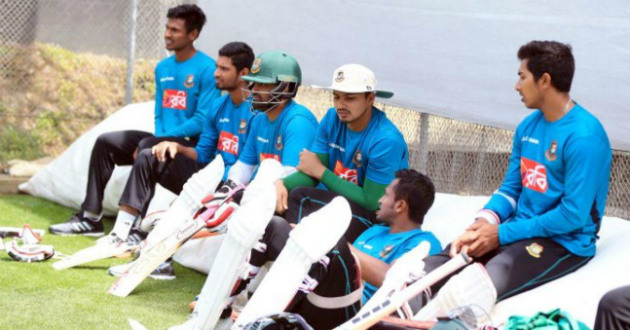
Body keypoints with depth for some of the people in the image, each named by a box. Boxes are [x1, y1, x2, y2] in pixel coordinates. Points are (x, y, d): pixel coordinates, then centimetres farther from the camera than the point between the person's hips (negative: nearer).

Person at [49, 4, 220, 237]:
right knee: (105, 142, -1)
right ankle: (90, 218, -3)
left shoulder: (207, 69, -12)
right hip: (164, 140, 8)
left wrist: (163, 138, -18)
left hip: (192, 145, -8)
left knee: (147, 146, -34)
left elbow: (204, 121, -18)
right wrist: (159, 138, -4)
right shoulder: (163, 67, 13)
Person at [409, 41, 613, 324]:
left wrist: (502, 233, -15)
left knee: (468, 291, -32)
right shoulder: (528, 127, 10)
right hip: (519, 231, 8)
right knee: (426, 274, -11)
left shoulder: (584, 137, -17)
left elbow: (573, 215, -20)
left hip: (563, 244, -8)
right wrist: (486, 219, -8)